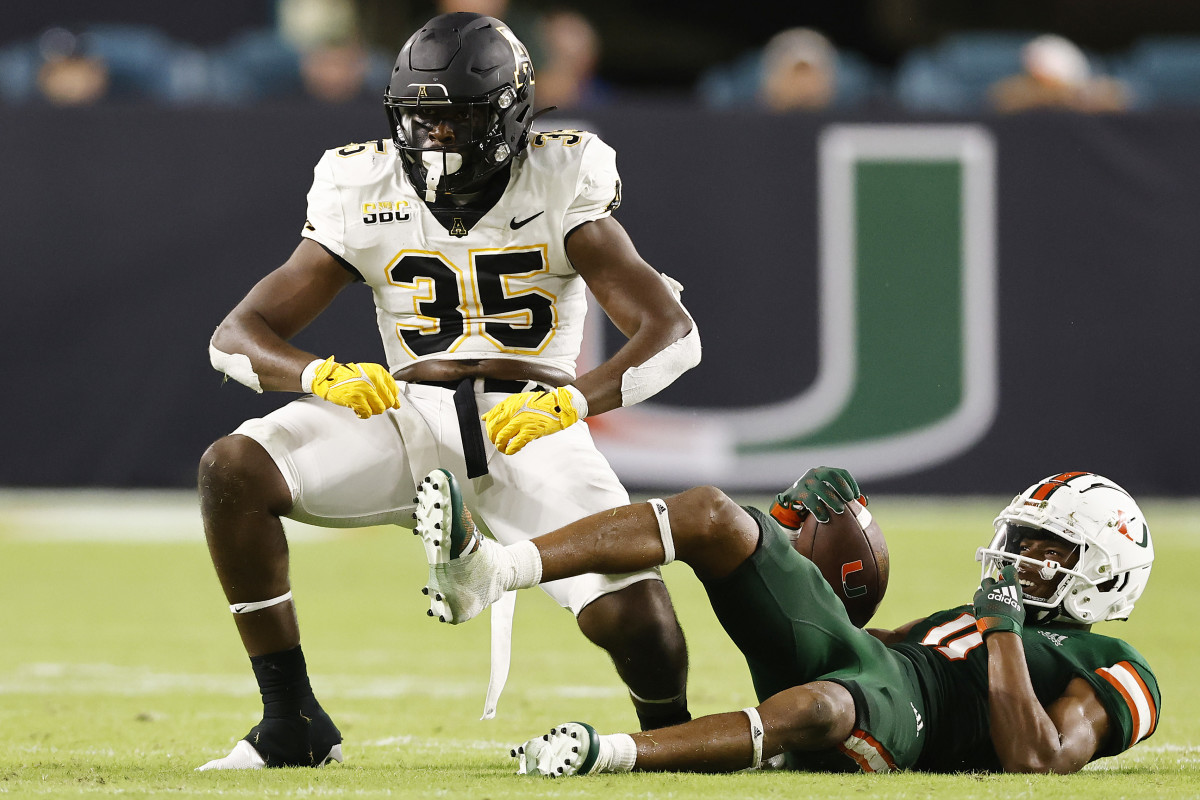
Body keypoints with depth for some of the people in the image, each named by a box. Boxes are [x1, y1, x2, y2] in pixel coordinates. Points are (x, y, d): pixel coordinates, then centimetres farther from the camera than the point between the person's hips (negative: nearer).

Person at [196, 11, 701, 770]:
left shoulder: (563, 187, -8)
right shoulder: (367, 196, -2)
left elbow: (673, 331, -16)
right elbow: (237, 336, -4)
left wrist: (571, 400, -34)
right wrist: (320, 375, -27)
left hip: (531, 423, -3)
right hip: (409, 417, 3)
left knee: (630, 614, -25)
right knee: (232, 469, -22)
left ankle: (668, 735, 13)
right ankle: (293, 726, -13)